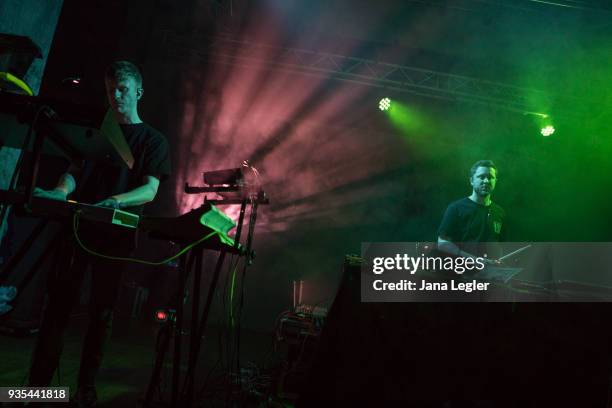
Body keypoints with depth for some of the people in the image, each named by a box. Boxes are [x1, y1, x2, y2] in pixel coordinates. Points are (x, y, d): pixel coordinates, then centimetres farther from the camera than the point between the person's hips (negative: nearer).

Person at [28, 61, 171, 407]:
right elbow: (74, 171, 9)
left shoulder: (153, 140, 5)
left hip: (117, 235, -2)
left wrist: (116, 201, -28)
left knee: (102, 311, 2)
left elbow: (150, 190, -8)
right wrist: (60, 191, -15)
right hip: (79, 226, 3)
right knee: (59, 304, 1)